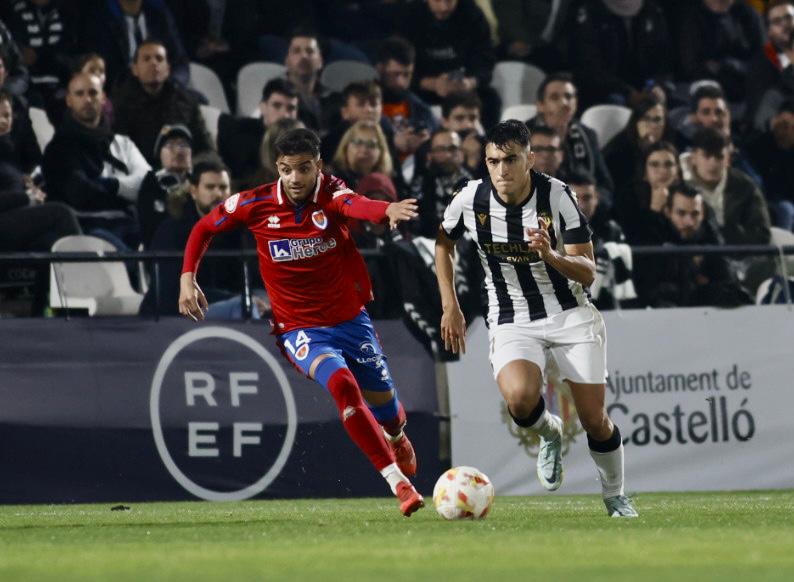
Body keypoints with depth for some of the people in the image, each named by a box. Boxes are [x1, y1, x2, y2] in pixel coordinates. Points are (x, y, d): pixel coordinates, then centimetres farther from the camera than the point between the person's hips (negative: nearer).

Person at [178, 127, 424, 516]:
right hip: (300, 330, -1)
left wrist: (388, 210, -63)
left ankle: (397, 439, 54)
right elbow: (203, 228, 8)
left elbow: (354, 204, -40)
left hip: (350, 319, 1)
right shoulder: (255, 205, -9)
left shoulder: (330, 194, -14)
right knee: (343, 384, -30)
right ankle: (398, 484, -30)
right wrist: (187, 279, -3)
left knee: (385, 407, 12)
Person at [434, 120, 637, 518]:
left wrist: (551, 256, -33)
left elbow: (587, 273, -13)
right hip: (511, 321, 0)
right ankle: (549, 433, 5)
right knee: (519, 398, -31)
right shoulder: (472, 199, -11)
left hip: (569, 313, 0)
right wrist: (450, 307, 7)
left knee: (595, 420, -3)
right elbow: (443, 241, 12)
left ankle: (615, 496, 25)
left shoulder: (557, 196, -15)